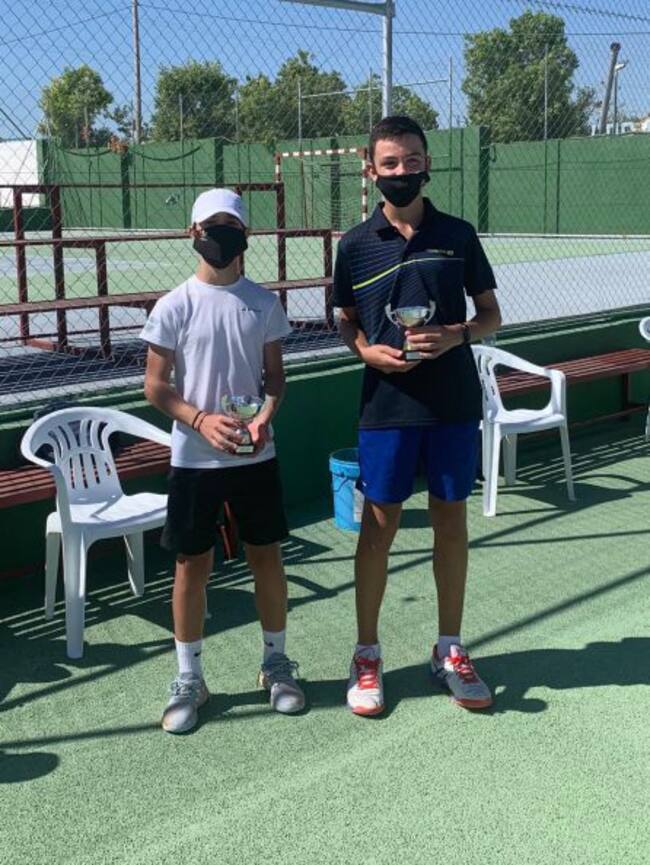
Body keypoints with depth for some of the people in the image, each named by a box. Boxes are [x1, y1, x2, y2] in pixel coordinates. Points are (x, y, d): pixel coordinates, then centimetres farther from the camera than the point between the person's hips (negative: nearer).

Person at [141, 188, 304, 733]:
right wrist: (201, 420, -19)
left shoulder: (264, 303, 1)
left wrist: (265, 418, -14)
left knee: (267, 557, 10)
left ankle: (276, 663, 29)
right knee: (193, 565, 6)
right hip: (195, 459, -2)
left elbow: (275, 375, 6)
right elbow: (155, 386, -3)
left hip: (256, 457, 2)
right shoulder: (174, 308, -5)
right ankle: (189, 678, 21)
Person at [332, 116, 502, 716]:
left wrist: (457, 335, -13)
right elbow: (347, 323, 10)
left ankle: (450, 650, 24)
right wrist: (368, 350, -11)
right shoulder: (356, 245, 2)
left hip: (455, 403, 1)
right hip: (387, 405, -1)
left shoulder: (458, 235, 2)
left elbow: (491, 315, 7)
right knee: (379, 525, 4)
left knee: (451, 521, 9)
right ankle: (367, 655, 18)